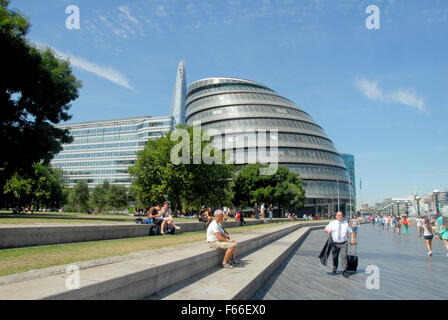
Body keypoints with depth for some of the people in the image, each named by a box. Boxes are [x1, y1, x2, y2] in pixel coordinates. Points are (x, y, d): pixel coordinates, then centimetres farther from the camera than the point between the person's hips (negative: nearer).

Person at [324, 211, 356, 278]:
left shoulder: (346, 223, 7)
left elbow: (351, 232, 11)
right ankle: (335, 268, 34)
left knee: (344, 256, -12)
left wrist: (352, 239, -2)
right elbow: (325, 229, 4)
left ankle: (344, 271, -5)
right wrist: (328, 230, -19)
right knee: (335, 256, 10)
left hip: (344, 243, -1)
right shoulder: (332, 223, 4)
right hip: (335, 243, 1)